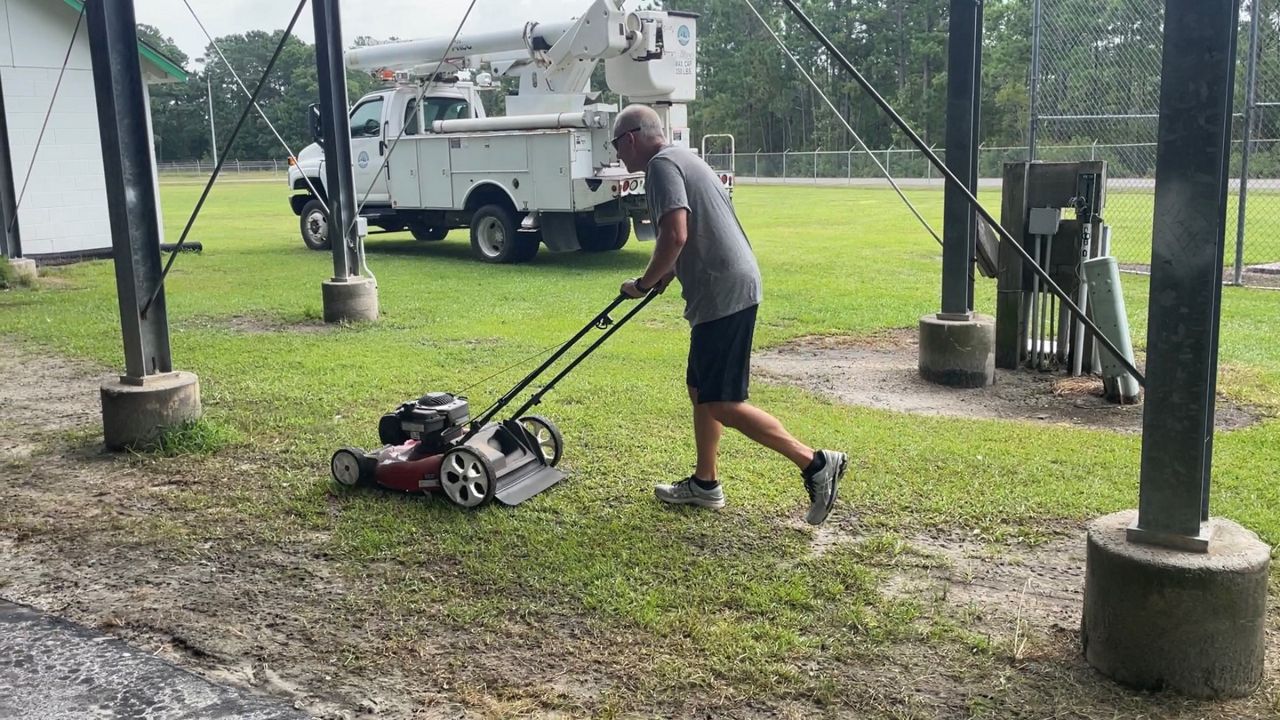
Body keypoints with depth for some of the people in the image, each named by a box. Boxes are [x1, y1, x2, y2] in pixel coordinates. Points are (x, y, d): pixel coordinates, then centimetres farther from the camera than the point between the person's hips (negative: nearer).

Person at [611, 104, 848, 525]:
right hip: (727, 290, 11)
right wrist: (667, 275, 23)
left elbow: (675, 236, -22)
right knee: (700, 389, 17)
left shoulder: (662, 165, -10)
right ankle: (705, 484, 26)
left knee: (721, 403, -7)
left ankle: (815, 463, -7)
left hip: (723, 294, -11)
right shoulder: (681, 159, 22)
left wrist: (645, 283, -10)